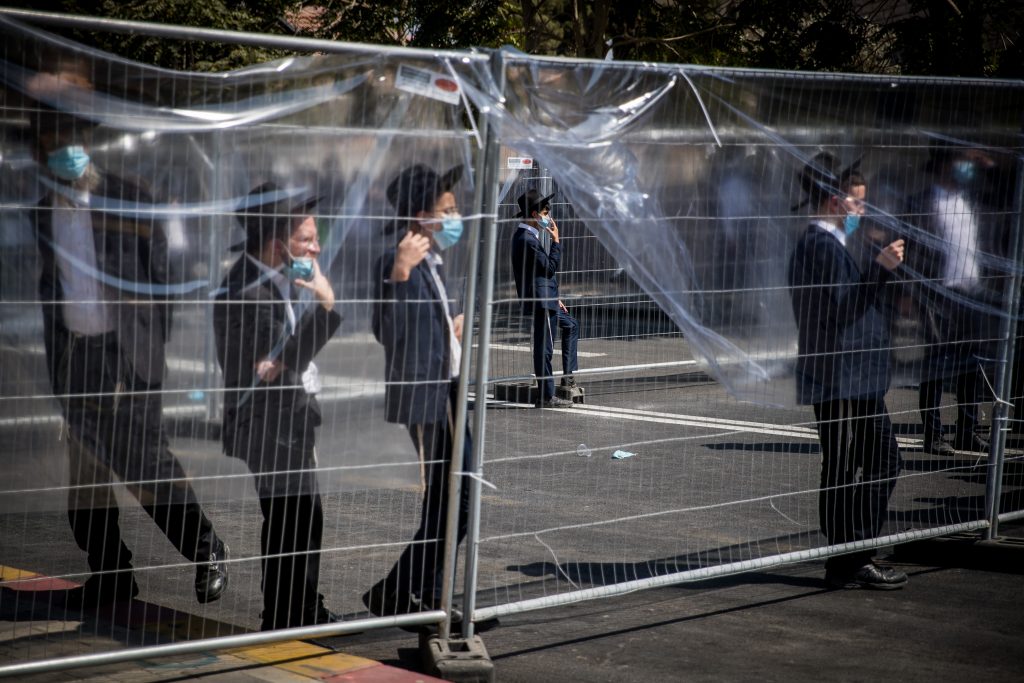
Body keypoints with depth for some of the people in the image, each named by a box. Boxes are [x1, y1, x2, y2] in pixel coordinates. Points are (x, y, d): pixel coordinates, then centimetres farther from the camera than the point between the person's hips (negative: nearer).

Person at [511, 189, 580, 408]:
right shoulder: (527, 240, -18)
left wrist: (554, 298, 22)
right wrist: (556, 241, -12)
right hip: (540, 301, -11)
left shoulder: (525, 236, 15)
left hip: (545, 300, 11)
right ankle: (546, 396, -3)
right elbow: (550, 267, -19)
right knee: (544, 348, -7)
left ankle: (568, 375, 27)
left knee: (571, 325, 26)